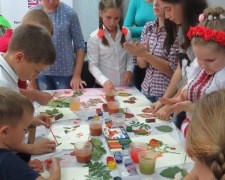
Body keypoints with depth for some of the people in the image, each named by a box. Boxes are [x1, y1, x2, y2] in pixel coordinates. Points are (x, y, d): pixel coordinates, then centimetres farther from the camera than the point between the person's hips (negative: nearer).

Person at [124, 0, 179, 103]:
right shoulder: (148, 27, 5)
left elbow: (171, 69, -15)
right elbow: (142, 64, 7)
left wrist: (145, 54, -22)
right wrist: (141, 53, -14)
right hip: (146, 90, 5)